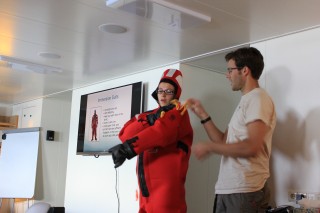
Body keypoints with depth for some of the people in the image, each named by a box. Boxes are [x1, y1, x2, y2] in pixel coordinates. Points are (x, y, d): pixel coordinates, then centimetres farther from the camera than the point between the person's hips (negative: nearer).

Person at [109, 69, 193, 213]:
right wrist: (148, 120, -10)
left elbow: (161, 132, -20)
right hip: (146, 186, 6)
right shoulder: (149, 114, 20)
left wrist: (128, 148, -26)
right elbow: (125, 135, 4)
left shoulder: (178, 112, 0)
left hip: (166, 184, -6)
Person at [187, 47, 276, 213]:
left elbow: (251, 147, -21)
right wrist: (202, 115, 12)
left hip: (245, 191, -8)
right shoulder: (245, 102, 19)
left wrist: (208, 147, -13)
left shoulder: (258, 98, -9)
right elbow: (224, 141, 16)